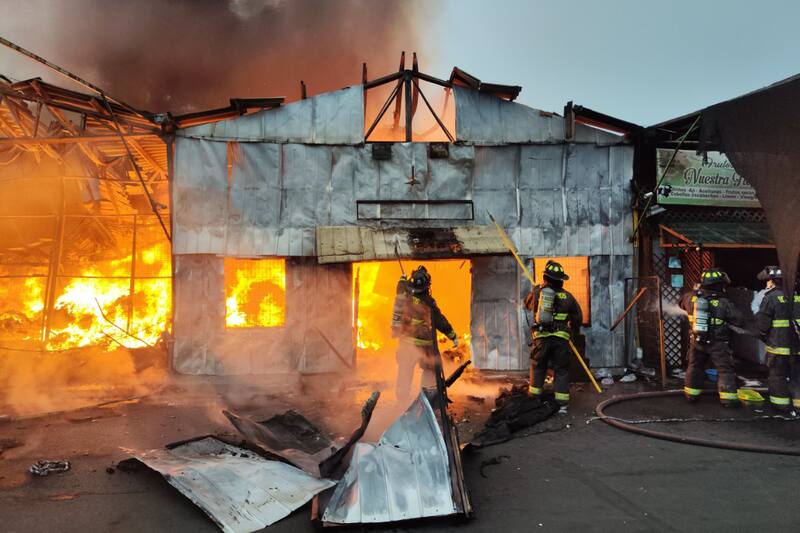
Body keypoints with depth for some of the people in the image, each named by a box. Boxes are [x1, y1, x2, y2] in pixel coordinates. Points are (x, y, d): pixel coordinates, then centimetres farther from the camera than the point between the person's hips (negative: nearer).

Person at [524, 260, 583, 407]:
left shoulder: (537, 292, 3)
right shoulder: (567, 296, 5)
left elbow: (528, 304, 24)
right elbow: (578, 317, 13)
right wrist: (573, 332, 30)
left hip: (541, 337, 1)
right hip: (561, 338, 0)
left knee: (538, 366, 18)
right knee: (561, 369, 7)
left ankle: (535, 392, 26)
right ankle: (561, 398, 5)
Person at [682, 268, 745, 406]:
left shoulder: (692, 298, -6)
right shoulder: (724, 303, -18)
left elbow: (683, 303, 17)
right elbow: (740, 320, -13)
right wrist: (728, 321, 7)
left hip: (697, 341, 5)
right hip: (718, 344, -4)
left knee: (695, 367, 19)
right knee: (725, 370, 7)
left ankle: (691, 394, 28)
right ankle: (728, 397, 7)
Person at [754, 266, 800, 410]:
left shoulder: (771, 298, -11)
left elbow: (762, 322, -10)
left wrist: (764, 337, 8)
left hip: (778, 345, -5)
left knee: (778, 375, 7)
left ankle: (781, 403, 11)